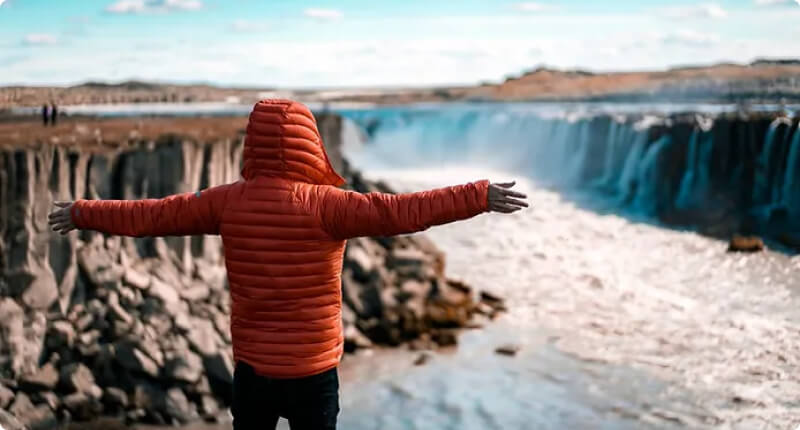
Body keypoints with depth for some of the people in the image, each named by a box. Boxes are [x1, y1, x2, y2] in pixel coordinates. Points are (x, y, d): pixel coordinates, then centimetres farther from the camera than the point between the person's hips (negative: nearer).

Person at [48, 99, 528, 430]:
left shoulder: (227, 201, -5)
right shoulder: (324, 204, -18)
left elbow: (149, 214, 3)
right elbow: (401, 211, -24)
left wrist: (82, 213, 17)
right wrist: (481, 197, -21)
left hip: (251, 368, 3)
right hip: (313, 371, -3)